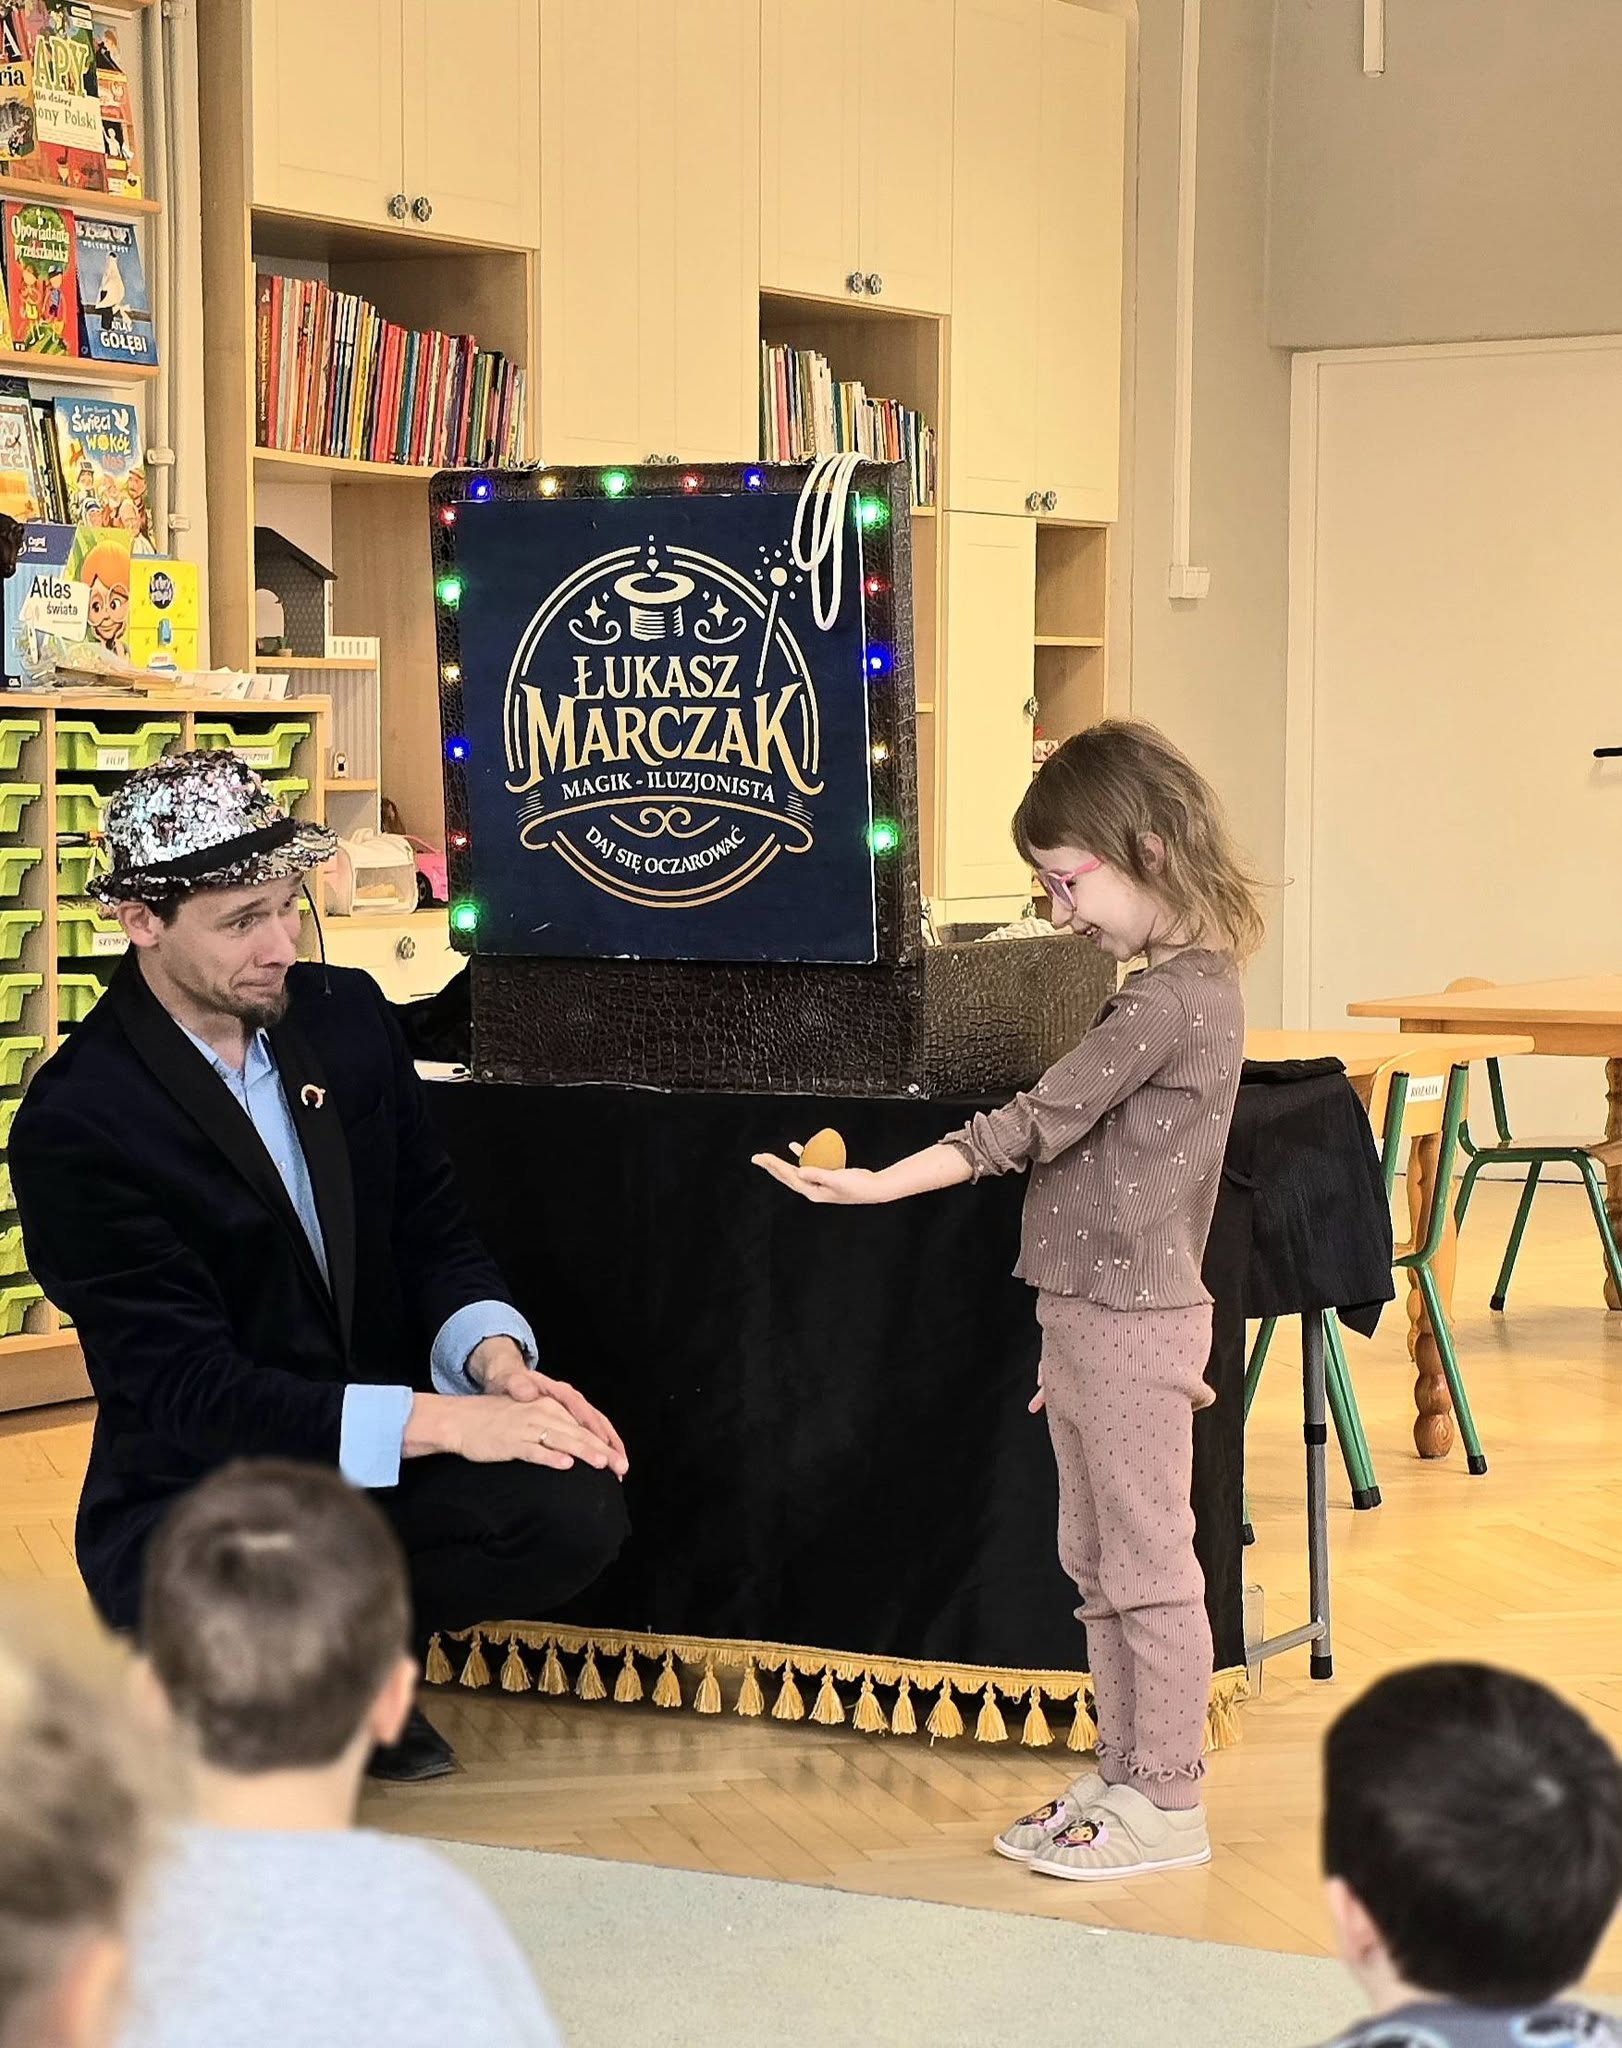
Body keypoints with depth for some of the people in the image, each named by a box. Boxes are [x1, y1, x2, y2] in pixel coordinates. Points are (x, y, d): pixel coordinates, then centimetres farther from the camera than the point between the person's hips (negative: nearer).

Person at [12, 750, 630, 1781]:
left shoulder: (347, 1014, 1)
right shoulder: (76, 1121, -19)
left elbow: (433, 1230, 8)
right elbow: (188, 1383, -22)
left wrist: (495, 1359, -15)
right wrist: (442, 1421, -29)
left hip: (375, 1447, 6)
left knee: (578, 1510, -23)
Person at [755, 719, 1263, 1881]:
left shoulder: (1176, 999, -19)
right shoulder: (1176, 990, 13)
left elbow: (1038, 1122, -22)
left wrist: (876, 1185, -24)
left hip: (1129, 1322, -10)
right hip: (1092, 1316, 10)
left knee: (1147, 1558, -1)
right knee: (1094, 1563, 16)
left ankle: (1169, 1801, 7)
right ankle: (1124, 1773, 25)